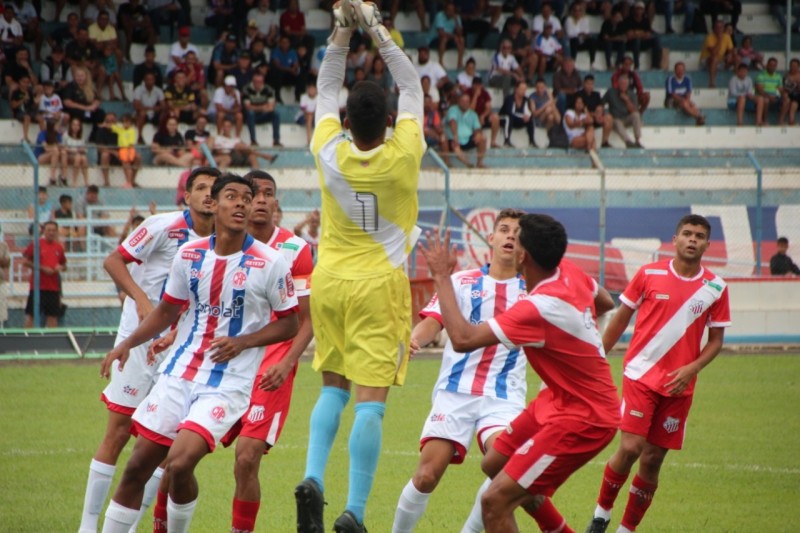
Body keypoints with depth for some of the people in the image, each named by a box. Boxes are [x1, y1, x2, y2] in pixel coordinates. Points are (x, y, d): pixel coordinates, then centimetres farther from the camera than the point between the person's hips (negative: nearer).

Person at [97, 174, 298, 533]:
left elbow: (289, 325, 0)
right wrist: (126, 345, 5)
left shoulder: (270, 263, -7)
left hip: (229, 382, -4)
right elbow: (167, 311, 18)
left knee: (180, 463, -21)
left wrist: (243, 342, -15)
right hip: (179, 372, 5)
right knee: (138, 467, 3)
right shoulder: (189, 255, 6)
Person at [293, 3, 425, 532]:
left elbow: (327, 88, 9)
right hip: (379, 287, -3)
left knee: (333, 387, 19)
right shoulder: (403, 155, -11)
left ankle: (313, 479, 0)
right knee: (371, 400, -6)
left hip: (329, 282, 3)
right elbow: (413, 86, 2)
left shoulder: (330, 153, -8)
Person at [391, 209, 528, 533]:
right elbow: (433, 321, -6)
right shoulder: (462, 282, 7)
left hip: (504, 396, 0)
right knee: (427, 475, -10)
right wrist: (416, 338, -28)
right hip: (456, 392, 0)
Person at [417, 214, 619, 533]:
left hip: (581, 421, -10)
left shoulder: (538, 309, -30)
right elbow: (605, 302, 17)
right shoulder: (568, 272, -5)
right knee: (495, 465, 24)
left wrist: (442, 277, -23)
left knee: (495, 501, -14)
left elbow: (463, 338, -32)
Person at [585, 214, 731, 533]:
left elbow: (716, 339, 8)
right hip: (641, 375, -2)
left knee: (652, 460, 3)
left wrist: (691, 369, -9)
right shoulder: (648, 274, -2)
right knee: (630, 448, -16)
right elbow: (620, 319, 7)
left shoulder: (715, 288, 1)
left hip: (679, 384, 2)